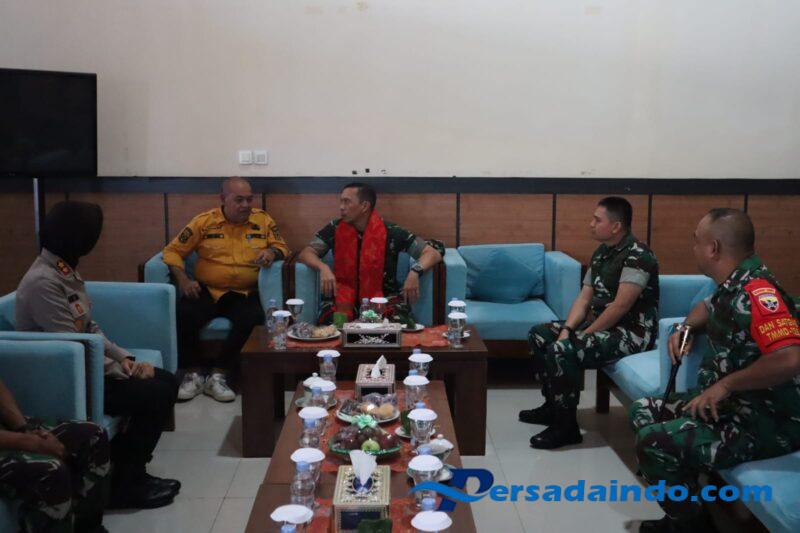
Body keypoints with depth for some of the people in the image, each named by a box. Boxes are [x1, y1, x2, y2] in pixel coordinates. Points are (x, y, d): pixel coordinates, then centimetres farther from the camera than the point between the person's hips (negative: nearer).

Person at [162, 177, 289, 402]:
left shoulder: (263, 220, 7)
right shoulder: (204, 221, 4)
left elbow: (282, 246, 13)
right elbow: (173, 251, 6)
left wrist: (273, 252, -12)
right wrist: (183, 280, -10)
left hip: (245, 293, 0)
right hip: (206, 290, 0)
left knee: (252, 319, -31)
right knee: (184, 315, -28)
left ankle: (218, 376, -16)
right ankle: (193, 374, -7)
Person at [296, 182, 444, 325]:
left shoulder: (390, 232, -6)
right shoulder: (335, 229, 2)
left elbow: (434, 251, -5)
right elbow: (305, 254, 2)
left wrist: (415, 271, -25)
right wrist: (323, 267, -20)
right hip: (344, 298, 0)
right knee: (331, 324, -31)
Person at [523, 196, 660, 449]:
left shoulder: (637, 255, -19)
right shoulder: (601, 253, 10)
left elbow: (620, 307, -24)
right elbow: (584, 298, 8)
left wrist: (584, 335, -17)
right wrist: (567, 330, -8)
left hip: (631, 333, -10)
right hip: (601, 325, 10)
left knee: (560, 351, -28)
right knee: (539, 335, 10)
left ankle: (566, 426, -13)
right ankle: (553, 405, 20)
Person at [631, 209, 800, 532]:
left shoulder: (755, 291, -26)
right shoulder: (732, 284, 5)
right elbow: (709, 308, 30)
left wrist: (725, 385, -27)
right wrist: (685, 328, 9)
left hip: (763, 423, -10)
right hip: (731, 404, 10)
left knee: (654, 443, -23)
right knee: (643, 412, 15)